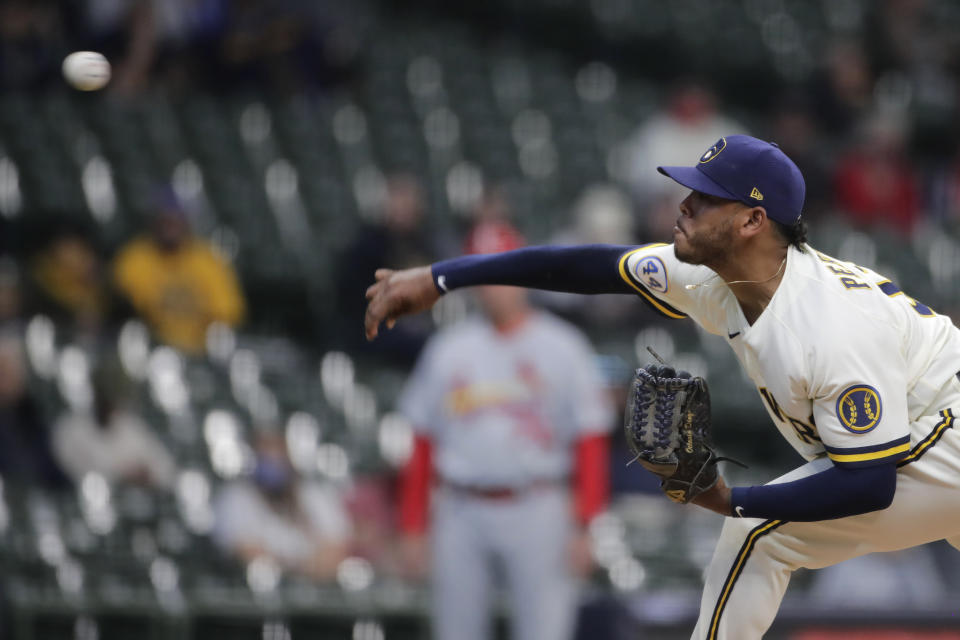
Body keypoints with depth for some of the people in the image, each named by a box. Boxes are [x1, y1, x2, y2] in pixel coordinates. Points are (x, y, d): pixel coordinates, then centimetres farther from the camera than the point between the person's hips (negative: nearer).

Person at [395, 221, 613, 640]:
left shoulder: (563, 348, 2)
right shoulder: (447, 350, 10)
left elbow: (590, 443, -1)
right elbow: (423, 444, 11)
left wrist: (582, 526, -9)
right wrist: (412, 527, 6)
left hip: (537, 511, -3)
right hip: (460, 514, 3)